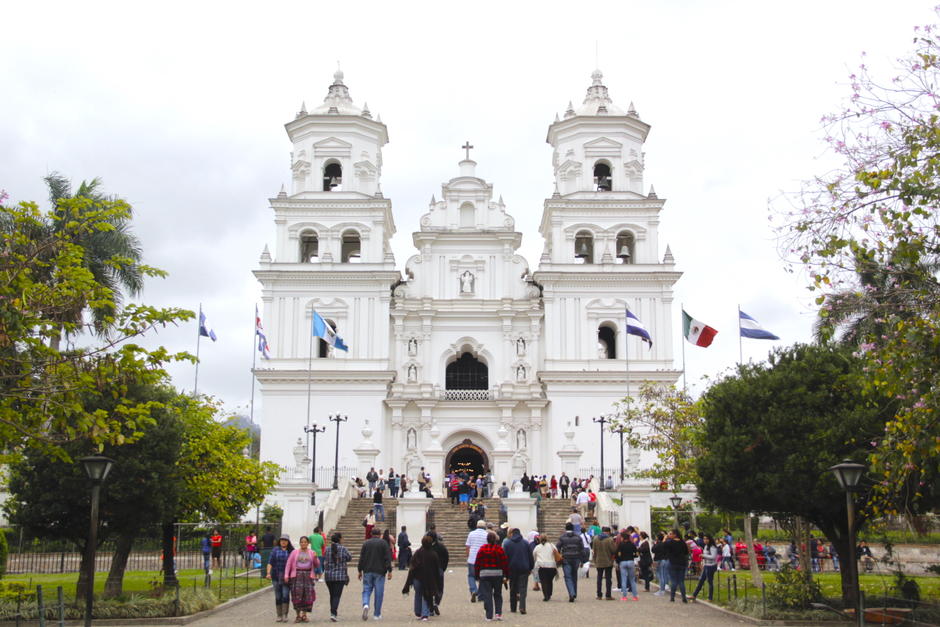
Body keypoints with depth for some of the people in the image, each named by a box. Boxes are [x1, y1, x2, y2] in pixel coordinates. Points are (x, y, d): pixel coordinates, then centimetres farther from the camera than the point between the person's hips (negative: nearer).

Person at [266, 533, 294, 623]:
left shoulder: (291, 551, 3)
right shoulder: (275, 550, 7)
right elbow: (270, 562, 2)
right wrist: (268, 573, -10)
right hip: (276, 577, 2)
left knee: (285, 595, -10)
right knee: (278, 597, 4)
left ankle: (285, 615, -3)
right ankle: (279, 615, 12)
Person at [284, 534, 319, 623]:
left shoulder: (311, 553, 11)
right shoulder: (295, 552, 5)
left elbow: (317, 565, 9)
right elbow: (289, 564, 3)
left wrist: (315, 558, -10)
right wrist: (286, 575, -6)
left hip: (308, 576, 2)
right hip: (297, 575, -2)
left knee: (307, 595, -5)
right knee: (297, 595, -9)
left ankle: (304, 615, 6)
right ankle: (298, 615, 1)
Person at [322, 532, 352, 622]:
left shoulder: (327, 549, 0)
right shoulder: (343, 549, -8)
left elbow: (323, 562, 5)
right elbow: (349, 559, 5)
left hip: (328, 575, 3)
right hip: (340, 576, -3)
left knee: (332, 595, 16)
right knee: (337, 595, -3)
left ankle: (333, 612, 23)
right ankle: (333, 613, -16)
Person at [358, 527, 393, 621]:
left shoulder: (366, 543, 7)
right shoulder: (383, 543, 0)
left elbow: (361, 558, 6)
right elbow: (387, 558, -5)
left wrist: (360, 570, 12)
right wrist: (389, 571, -5)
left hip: (367, 571, 2)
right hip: (379, 572, -2)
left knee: (366, 590, 8)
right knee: (379, 593, 5)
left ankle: (365, 604, -22)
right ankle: (377, 614, 7)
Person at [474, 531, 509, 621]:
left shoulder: (482, 549, -1)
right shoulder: (499, 549, -4)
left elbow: (477, 563, 0)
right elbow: (505, 563, -3)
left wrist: (477, 576, 8)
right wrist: (506, 576, 5)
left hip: (484, 574, 0)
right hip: (498, 574, 0)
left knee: (487, 596, 2)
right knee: (497, 595, 15)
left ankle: (489, 616, -1)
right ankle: (498, 613, 4)